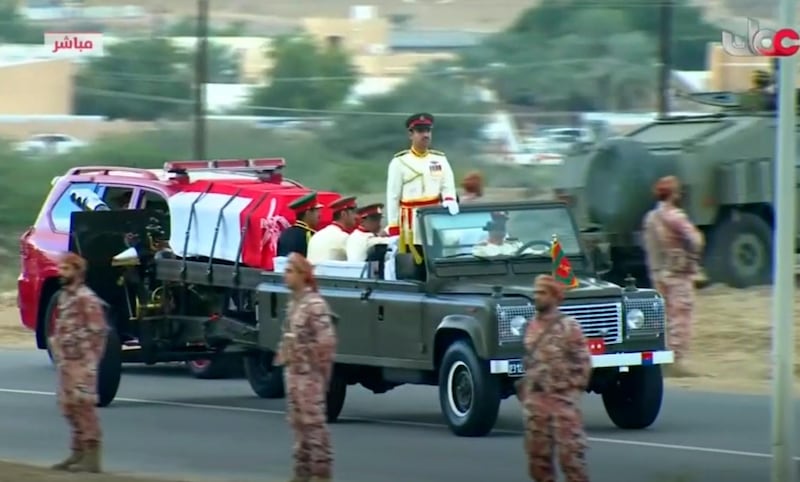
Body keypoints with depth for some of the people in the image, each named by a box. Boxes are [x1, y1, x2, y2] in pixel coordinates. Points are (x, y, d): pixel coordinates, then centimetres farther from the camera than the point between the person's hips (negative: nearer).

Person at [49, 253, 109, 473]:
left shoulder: (86, 299, -14)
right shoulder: (64, 296, 14)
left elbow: (98, 331, -17)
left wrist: (88, 362, -19)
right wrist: (56, 346, 17)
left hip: (81, 362, -10)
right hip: (66, 362, 10)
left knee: (84, 406, -9)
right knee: (69, 406, 13)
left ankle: (91, 457, -7)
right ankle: (78, 453, 21)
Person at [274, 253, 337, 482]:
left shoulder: (314, 304, -16)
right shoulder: (293, 303, 11)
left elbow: (327, 339, -21)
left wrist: (319, 365, -15)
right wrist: (283, 356, 11)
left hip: (309, 373, -9)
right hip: (293, 371, 9)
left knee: (314, 421, -6)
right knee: (298, 421, 12)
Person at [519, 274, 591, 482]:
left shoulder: (568, 326, -8)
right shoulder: (531, 326, 11)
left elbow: (583, 361, -8)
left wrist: (573, 390, -11)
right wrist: (523, 386, 13)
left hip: (562, 398, -6)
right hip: (535, 399, 6)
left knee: (570, 452, -8)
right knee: (537, 452, 8)